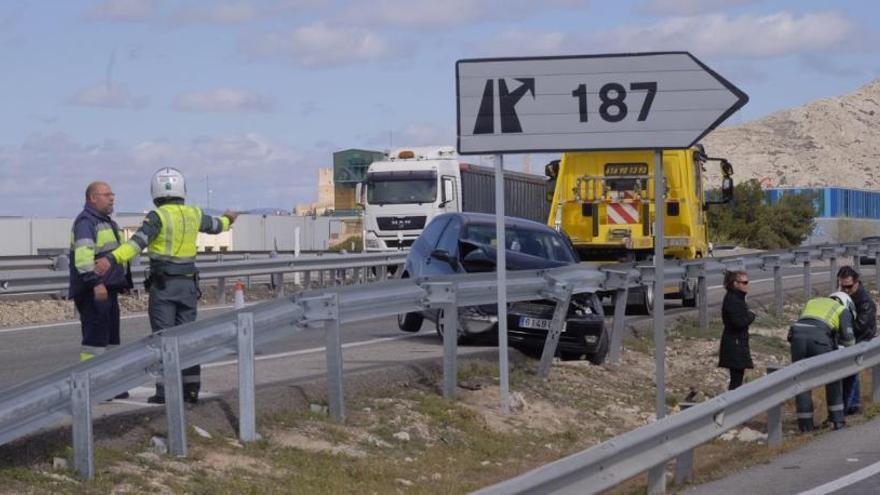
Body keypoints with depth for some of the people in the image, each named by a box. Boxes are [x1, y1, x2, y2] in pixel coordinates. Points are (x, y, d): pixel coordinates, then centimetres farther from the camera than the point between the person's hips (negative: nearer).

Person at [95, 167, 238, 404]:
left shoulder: (158, 216, -12)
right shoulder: (194, 215, 5)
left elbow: (138, 241, -27)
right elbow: (215, 225, 27)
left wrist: (111, 259, -37)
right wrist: (228, 220, 50)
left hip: (163, 285, -5)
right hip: (188, 284, 5)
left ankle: (165, 391, -5)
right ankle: (191, 389, 12)